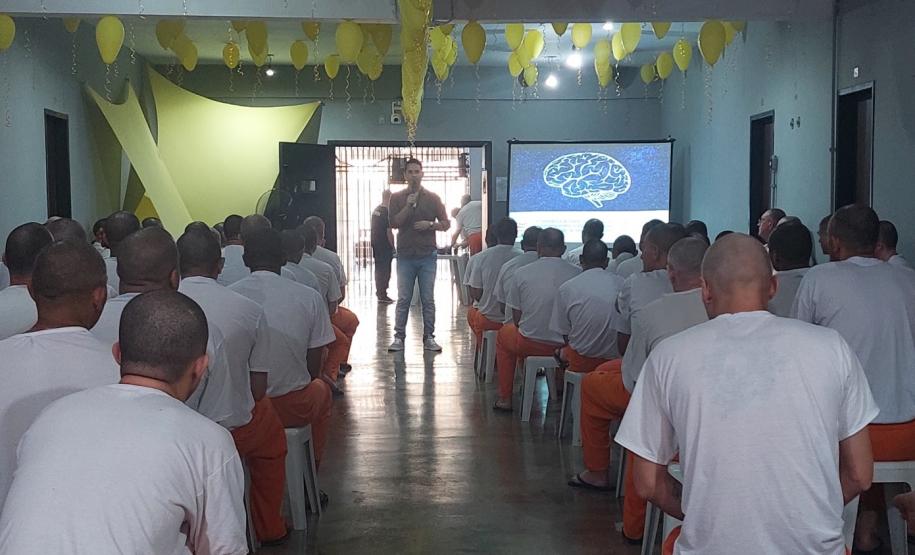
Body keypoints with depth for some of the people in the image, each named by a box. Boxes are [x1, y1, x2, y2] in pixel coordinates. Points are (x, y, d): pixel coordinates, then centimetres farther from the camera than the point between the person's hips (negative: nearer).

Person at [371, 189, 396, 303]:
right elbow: (389, 232, -18)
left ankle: (380, 293, 21)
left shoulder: (375, 210, 10)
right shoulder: (387, 212, -16)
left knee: (379, 269, 14)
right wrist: (393, 246, -10)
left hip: (376, 245, 8)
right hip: (385, 247, -8)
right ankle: (383, 295, 0)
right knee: (385, 271, -3)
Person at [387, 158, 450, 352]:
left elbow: (446, 224, 7)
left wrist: (430, 224, -11)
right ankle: (399, 337, 6)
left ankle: (429, 337, 9)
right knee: (403, 299, 1)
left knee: (428, 299, 3)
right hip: (405, 255, 0)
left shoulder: (432, 198, 7)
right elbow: (394, 223, -5)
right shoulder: (397, 198, 6)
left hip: (428, 255, 0)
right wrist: (408, 206, -15)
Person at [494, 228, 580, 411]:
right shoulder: (578, 274, -8)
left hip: (531, 344, -2)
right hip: (567, 346, 2)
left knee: (504, 334, 31)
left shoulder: (522, 274, -9)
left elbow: (517, 318, -2)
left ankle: (505, 398, 30)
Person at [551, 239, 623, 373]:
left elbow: (564, 333, -3)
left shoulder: (566, 288, -10)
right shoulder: (621, 284, -7)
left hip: (582, 361, -1)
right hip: (617, 359, 2)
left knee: (560, 351, 29)